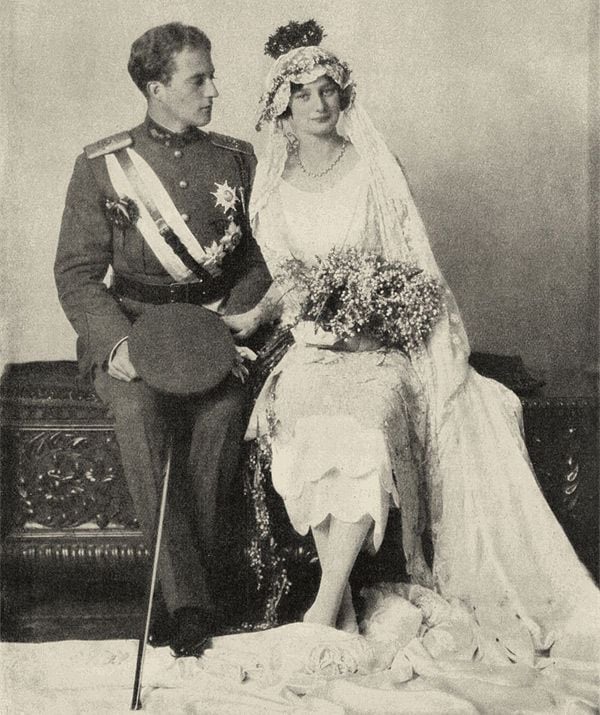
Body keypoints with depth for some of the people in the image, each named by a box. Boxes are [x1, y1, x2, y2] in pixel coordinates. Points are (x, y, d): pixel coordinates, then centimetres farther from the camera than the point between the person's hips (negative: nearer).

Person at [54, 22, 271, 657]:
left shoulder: (237, 159, 13)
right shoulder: (101, 165, 6)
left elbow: (262, 255, 13)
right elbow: (77, 271, 2)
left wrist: (235, 313, -8)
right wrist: (116, 341, -16)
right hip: (131, 324, -1)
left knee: (222, 409, -32)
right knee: (137, 408, -33)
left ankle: (192, 589, -21)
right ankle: (188, 600, -29)